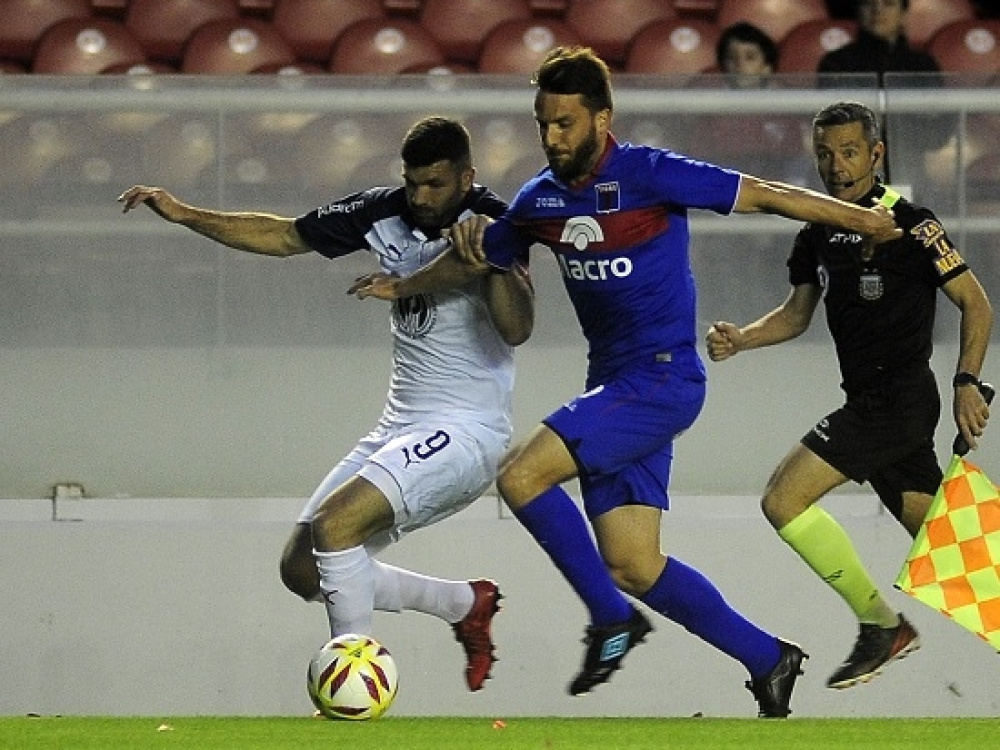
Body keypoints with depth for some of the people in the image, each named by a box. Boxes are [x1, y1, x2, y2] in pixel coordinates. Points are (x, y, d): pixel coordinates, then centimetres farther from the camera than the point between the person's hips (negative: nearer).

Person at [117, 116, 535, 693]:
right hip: (401, 428, 9)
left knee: (334, 523, -27)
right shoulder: (385, 213, 4)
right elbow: (286, 236, 14)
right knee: (303, 570, 7)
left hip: (466, 433, -8)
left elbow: (517, 329, -28)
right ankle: (467, 603, 20)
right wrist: (185, 215, 8)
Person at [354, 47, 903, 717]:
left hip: (664, 378, -7)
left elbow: (763, 196, -11)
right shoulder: (541, 199, 7)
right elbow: (482, 253, 27)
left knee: (522, 476, -20)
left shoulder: (649, 175, -13)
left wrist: (860, 218, -12)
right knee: (633, 568, 3)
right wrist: (404, 287, 38)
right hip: (613, 386, 7)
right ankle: (768, 660, 16)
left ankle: (613, 619, -5)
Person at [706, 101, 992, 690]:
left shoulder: (910, 223, -10)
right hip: (869, 399, 8)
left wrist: (968, 384, -15)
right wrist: (739, 339, 6)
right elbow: (797, 314, 23)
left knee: (784, 499, -14)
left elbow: (976, 304, -7)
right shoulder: (819, 232, 12)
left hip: (901, 395, -8)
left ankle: (880, 623, -6)